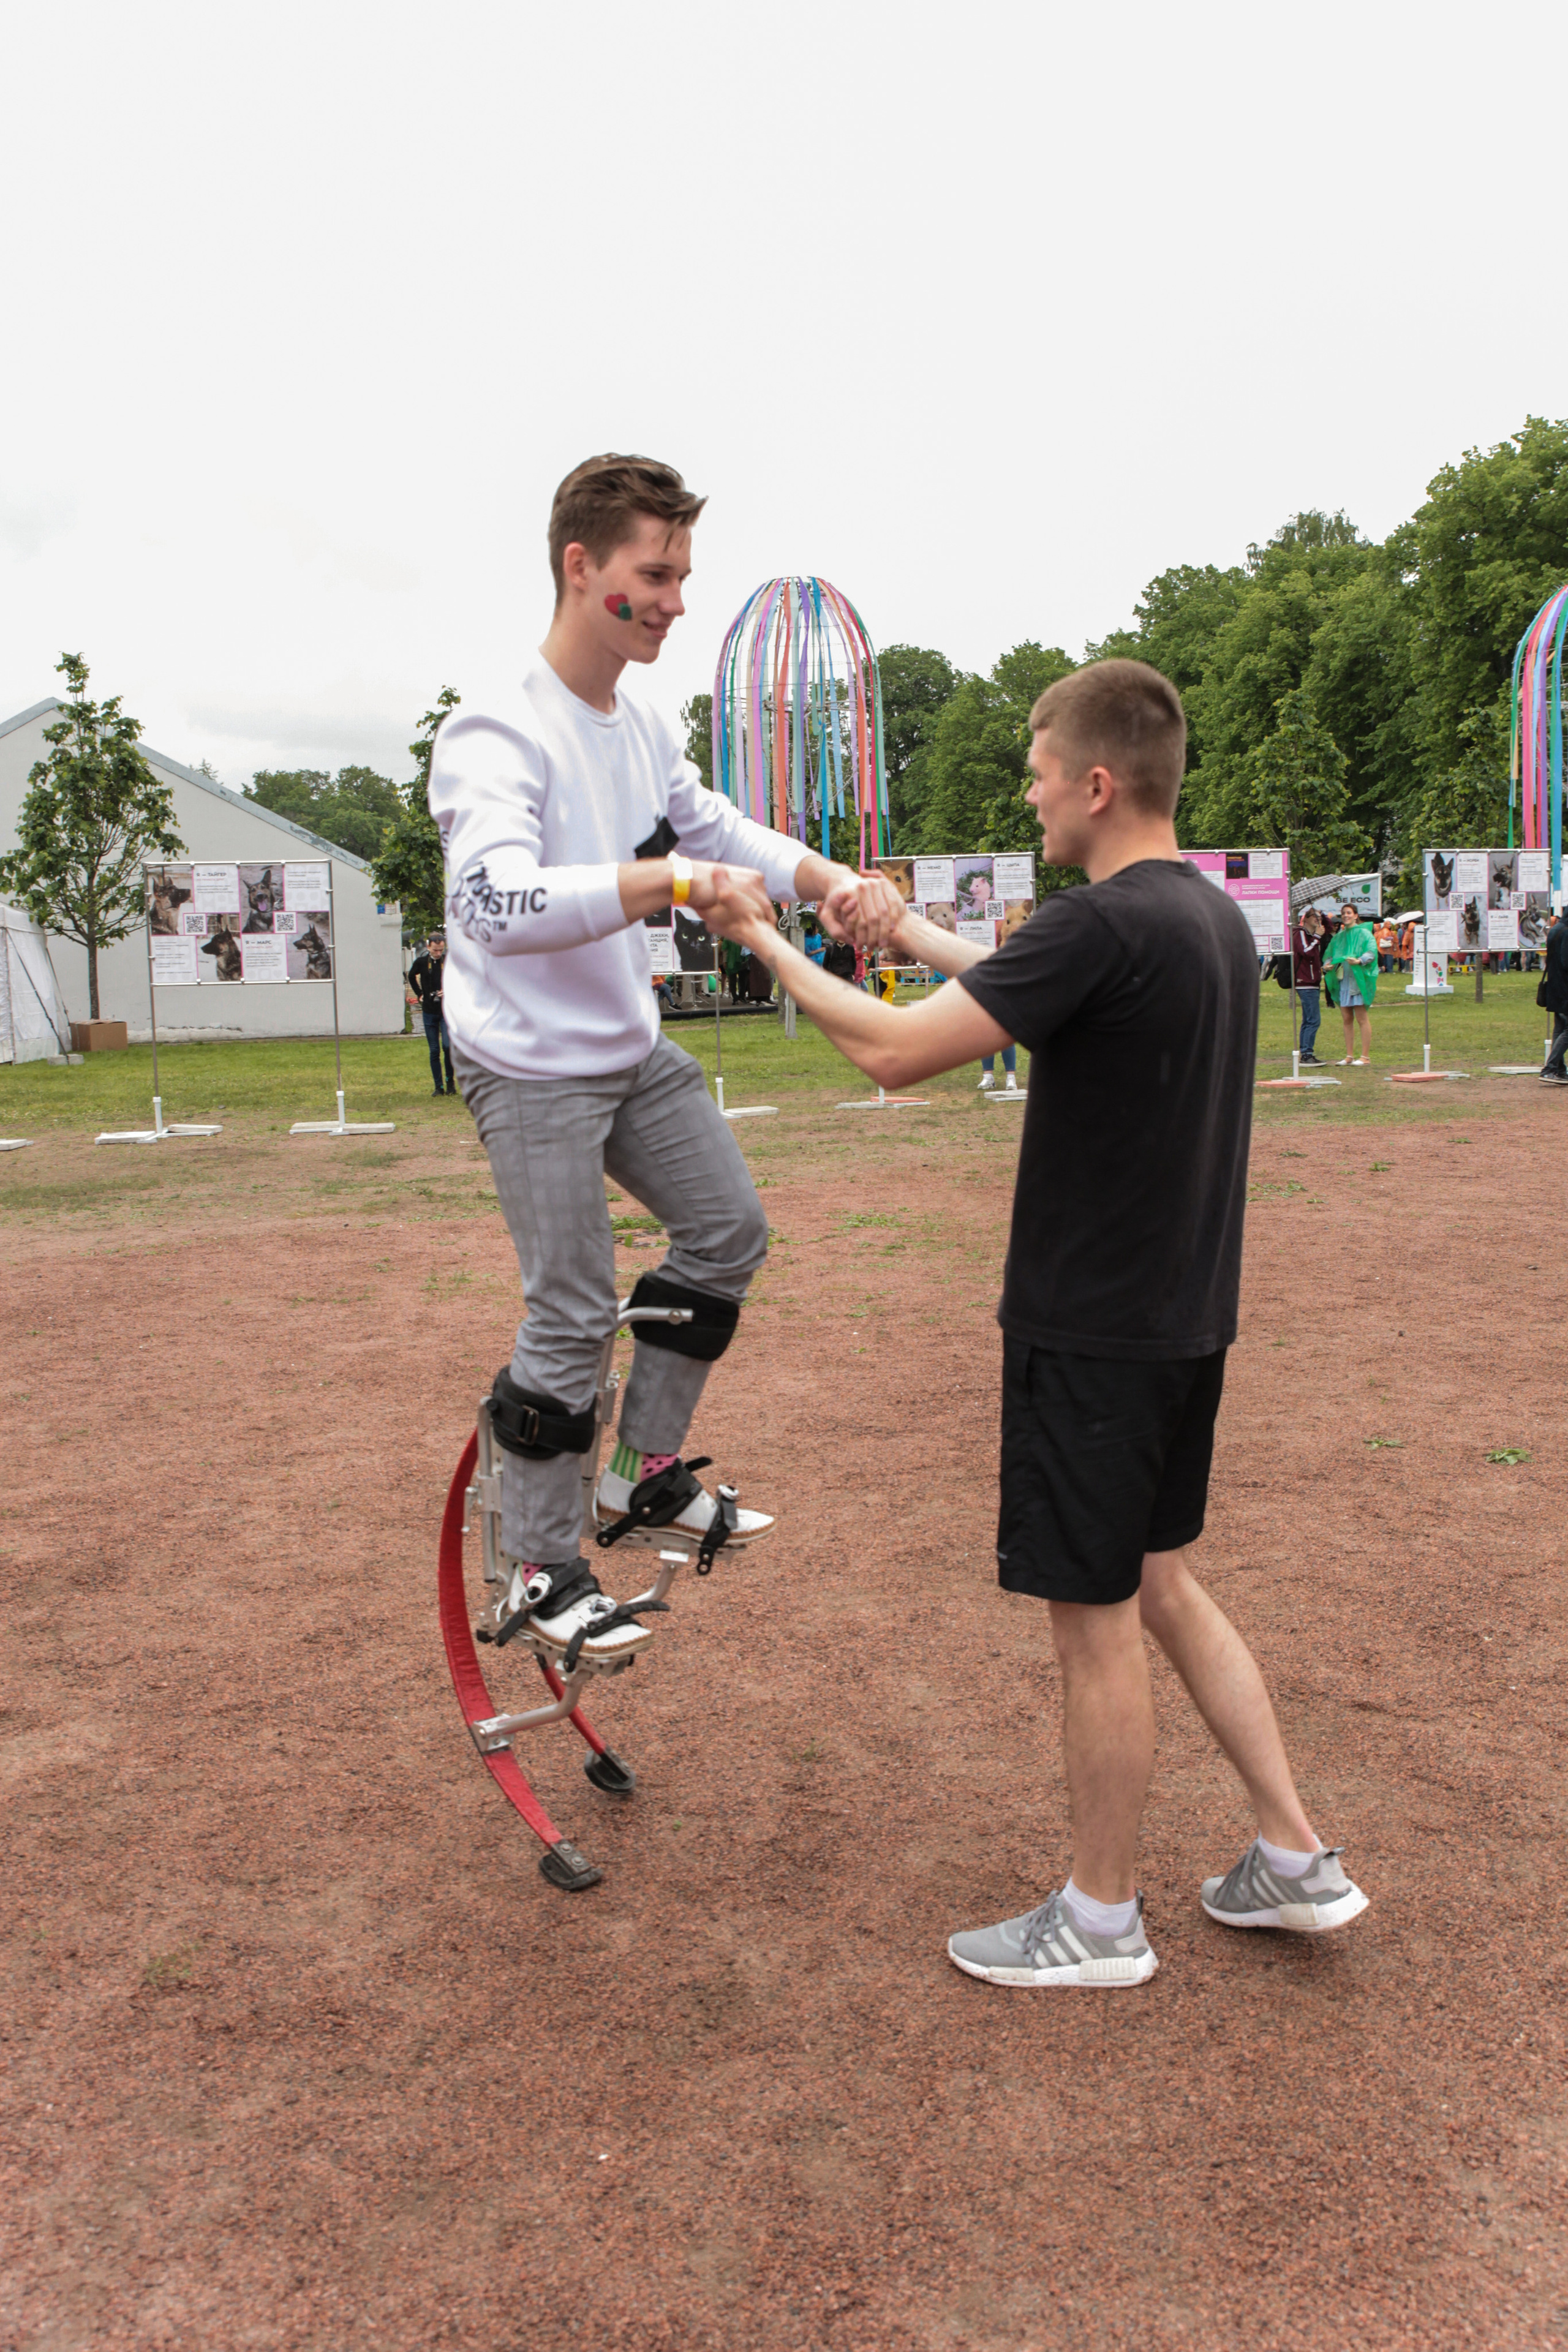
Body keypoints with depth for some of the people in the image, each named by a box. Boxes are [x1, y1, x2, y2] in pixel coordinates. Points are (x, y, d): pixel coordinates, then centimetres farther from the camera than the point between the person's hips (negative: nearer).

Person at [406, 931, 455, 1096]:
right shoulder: (421, 962, 1)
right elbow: (411, 977, 21)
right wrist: (419, 994, 12)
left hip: (447, 1011, -2)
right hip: (429, 1012, 2)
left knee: (448, 1046, -16)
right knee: (434, 1051, 4)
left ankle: (450, 1081, 3)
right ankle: (439, 1087, 10)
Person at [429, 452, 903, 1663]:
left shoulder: (644, 726, 5)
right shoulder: (497, 732, -21)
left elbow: (719, 828, 9)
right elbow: (500, 903, -35)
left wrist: (834, 879, -11)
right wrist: (673, 878, -44)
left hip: (634, 1048, 9)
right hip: (533, 1070, -9)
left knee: (729, 1232, 12)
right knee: (574, 1314, -5)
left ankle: (646, 1473, 27)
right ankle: (540, 1574, 14)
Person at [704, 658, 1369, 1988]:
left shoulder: (1104, 926, -22)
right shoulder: (1214, 917, 8)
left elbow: (894, 1052, -21)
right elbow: (1029, 987, 23)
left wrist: (765, 940, -9)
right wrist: (908, 928, 25)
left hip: (1095, 1333, -9)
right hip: (1186, 1320, 9)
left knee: (1094, 1619, 6)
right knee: (1160, 1584, 22)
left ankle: (1102, 1920, 24)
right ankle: (1296, 1859, 30)